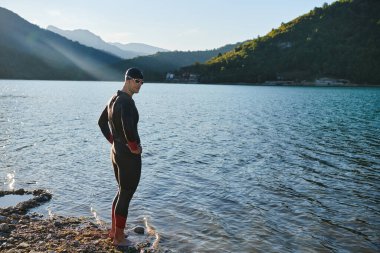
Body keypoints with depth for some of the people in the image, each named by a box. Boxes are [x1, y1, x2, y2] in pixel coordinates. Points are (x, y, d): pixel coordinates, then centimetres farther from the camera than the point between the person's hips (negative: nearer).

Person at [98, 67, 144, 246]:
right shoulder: (126, 101, -21)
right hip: (129, 155, -10)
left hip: (116, 151, 10)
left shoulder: (114, 99, 10)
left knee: (122, 192, 23)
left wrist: (113, 141, 16)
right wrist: (134, 147, -22)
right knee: (126, 196, 4)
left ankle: (114, 231, 36)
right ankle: (119, 238, 18)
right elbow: (128, 127, -39)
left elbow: (101, 122, 21)